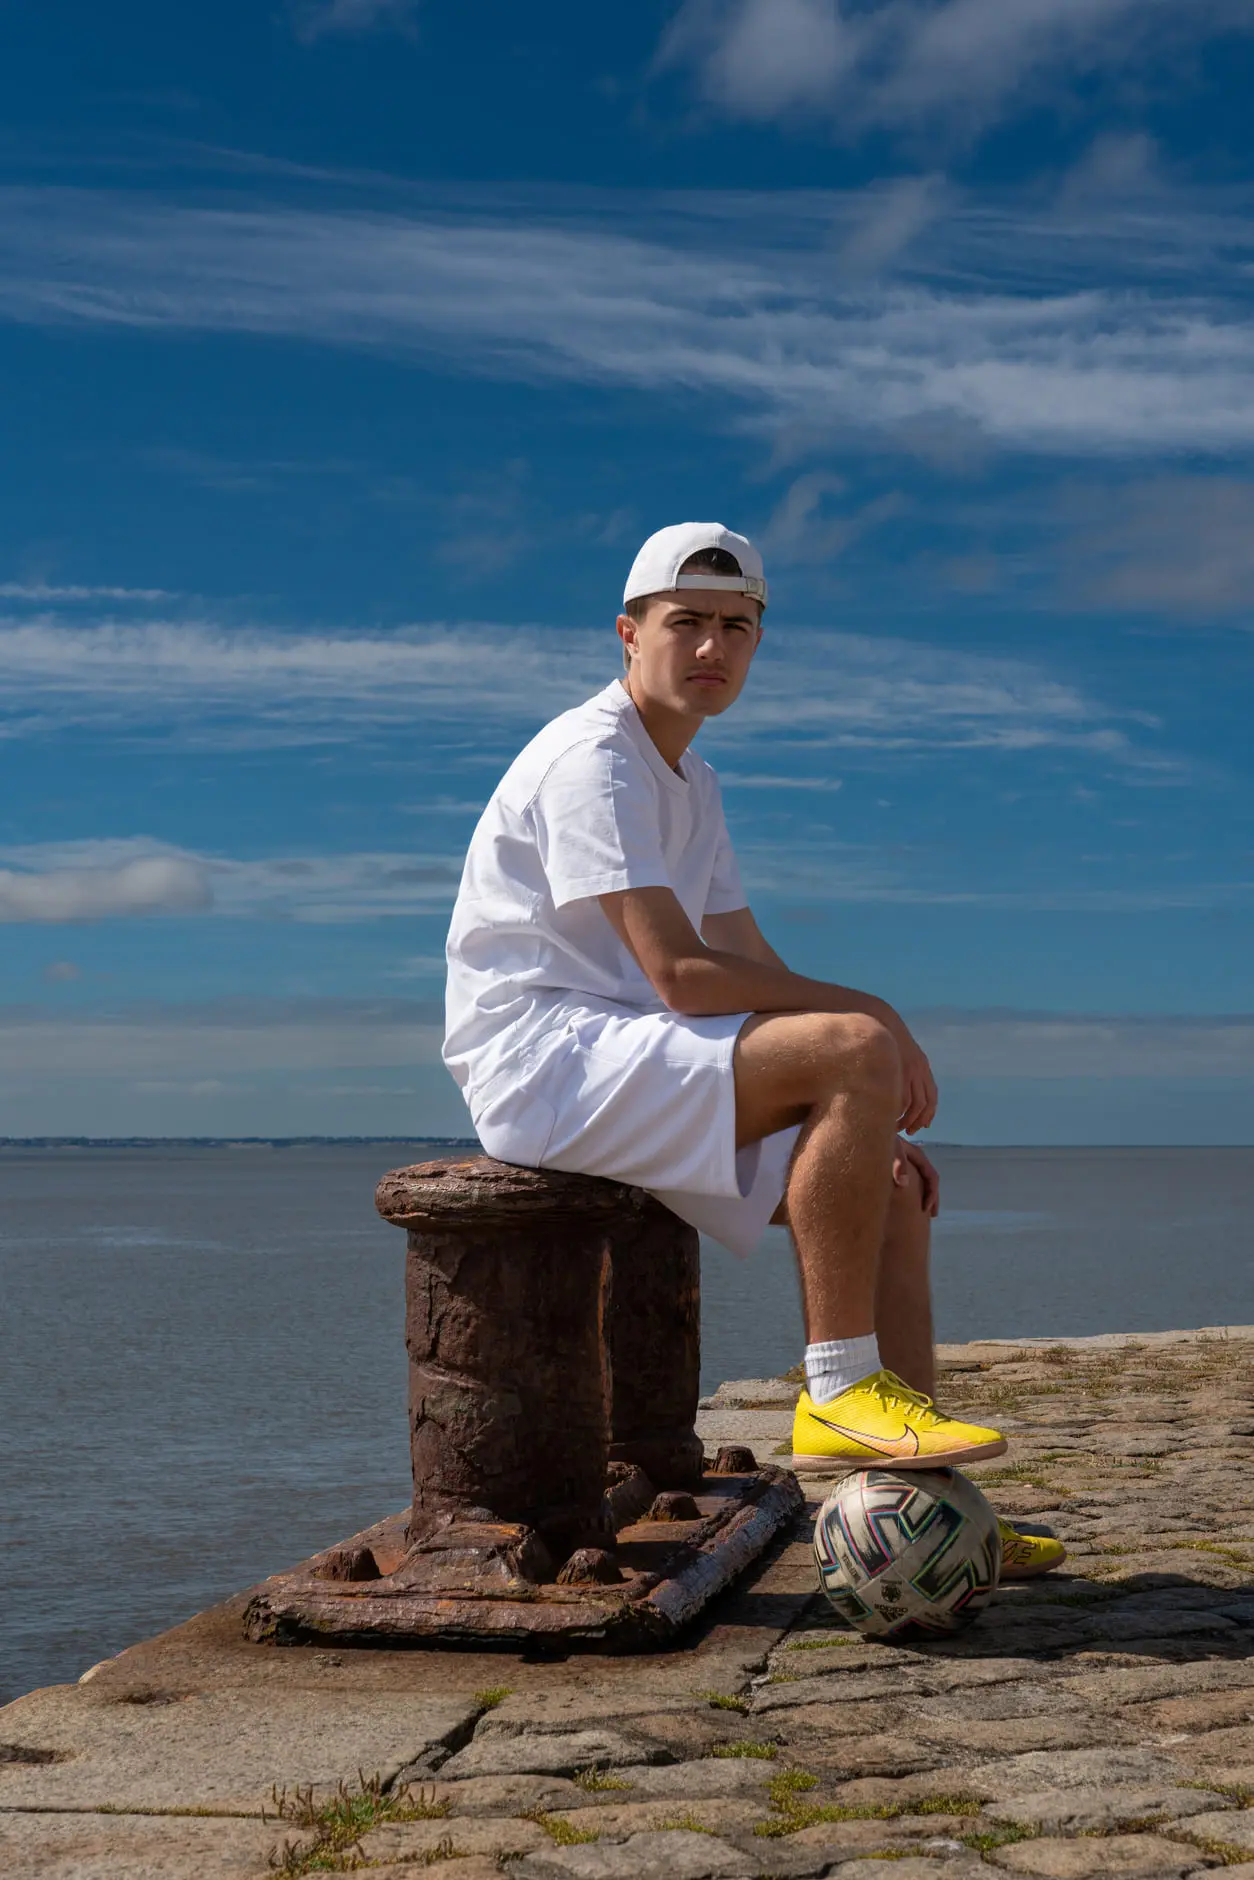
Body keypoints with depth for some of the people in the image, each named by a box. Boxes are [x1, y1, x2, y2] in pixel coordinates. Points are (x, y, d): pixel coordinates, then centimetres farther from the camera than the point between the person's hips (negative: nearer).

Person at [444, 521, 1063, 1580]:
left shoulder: (690, 780, 19)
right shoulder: (593, 760, -13)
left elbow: (752, 969, 18)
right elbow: (682, 977, -22)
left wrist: (872, 1120, 7)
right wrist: (870, 1015, -14)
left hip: (623, 1069, 10)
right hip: (542, 1061, -10)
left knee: (894, 1184, 3)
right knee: (854, 1049, -26)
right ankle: (837, 1390, -20)